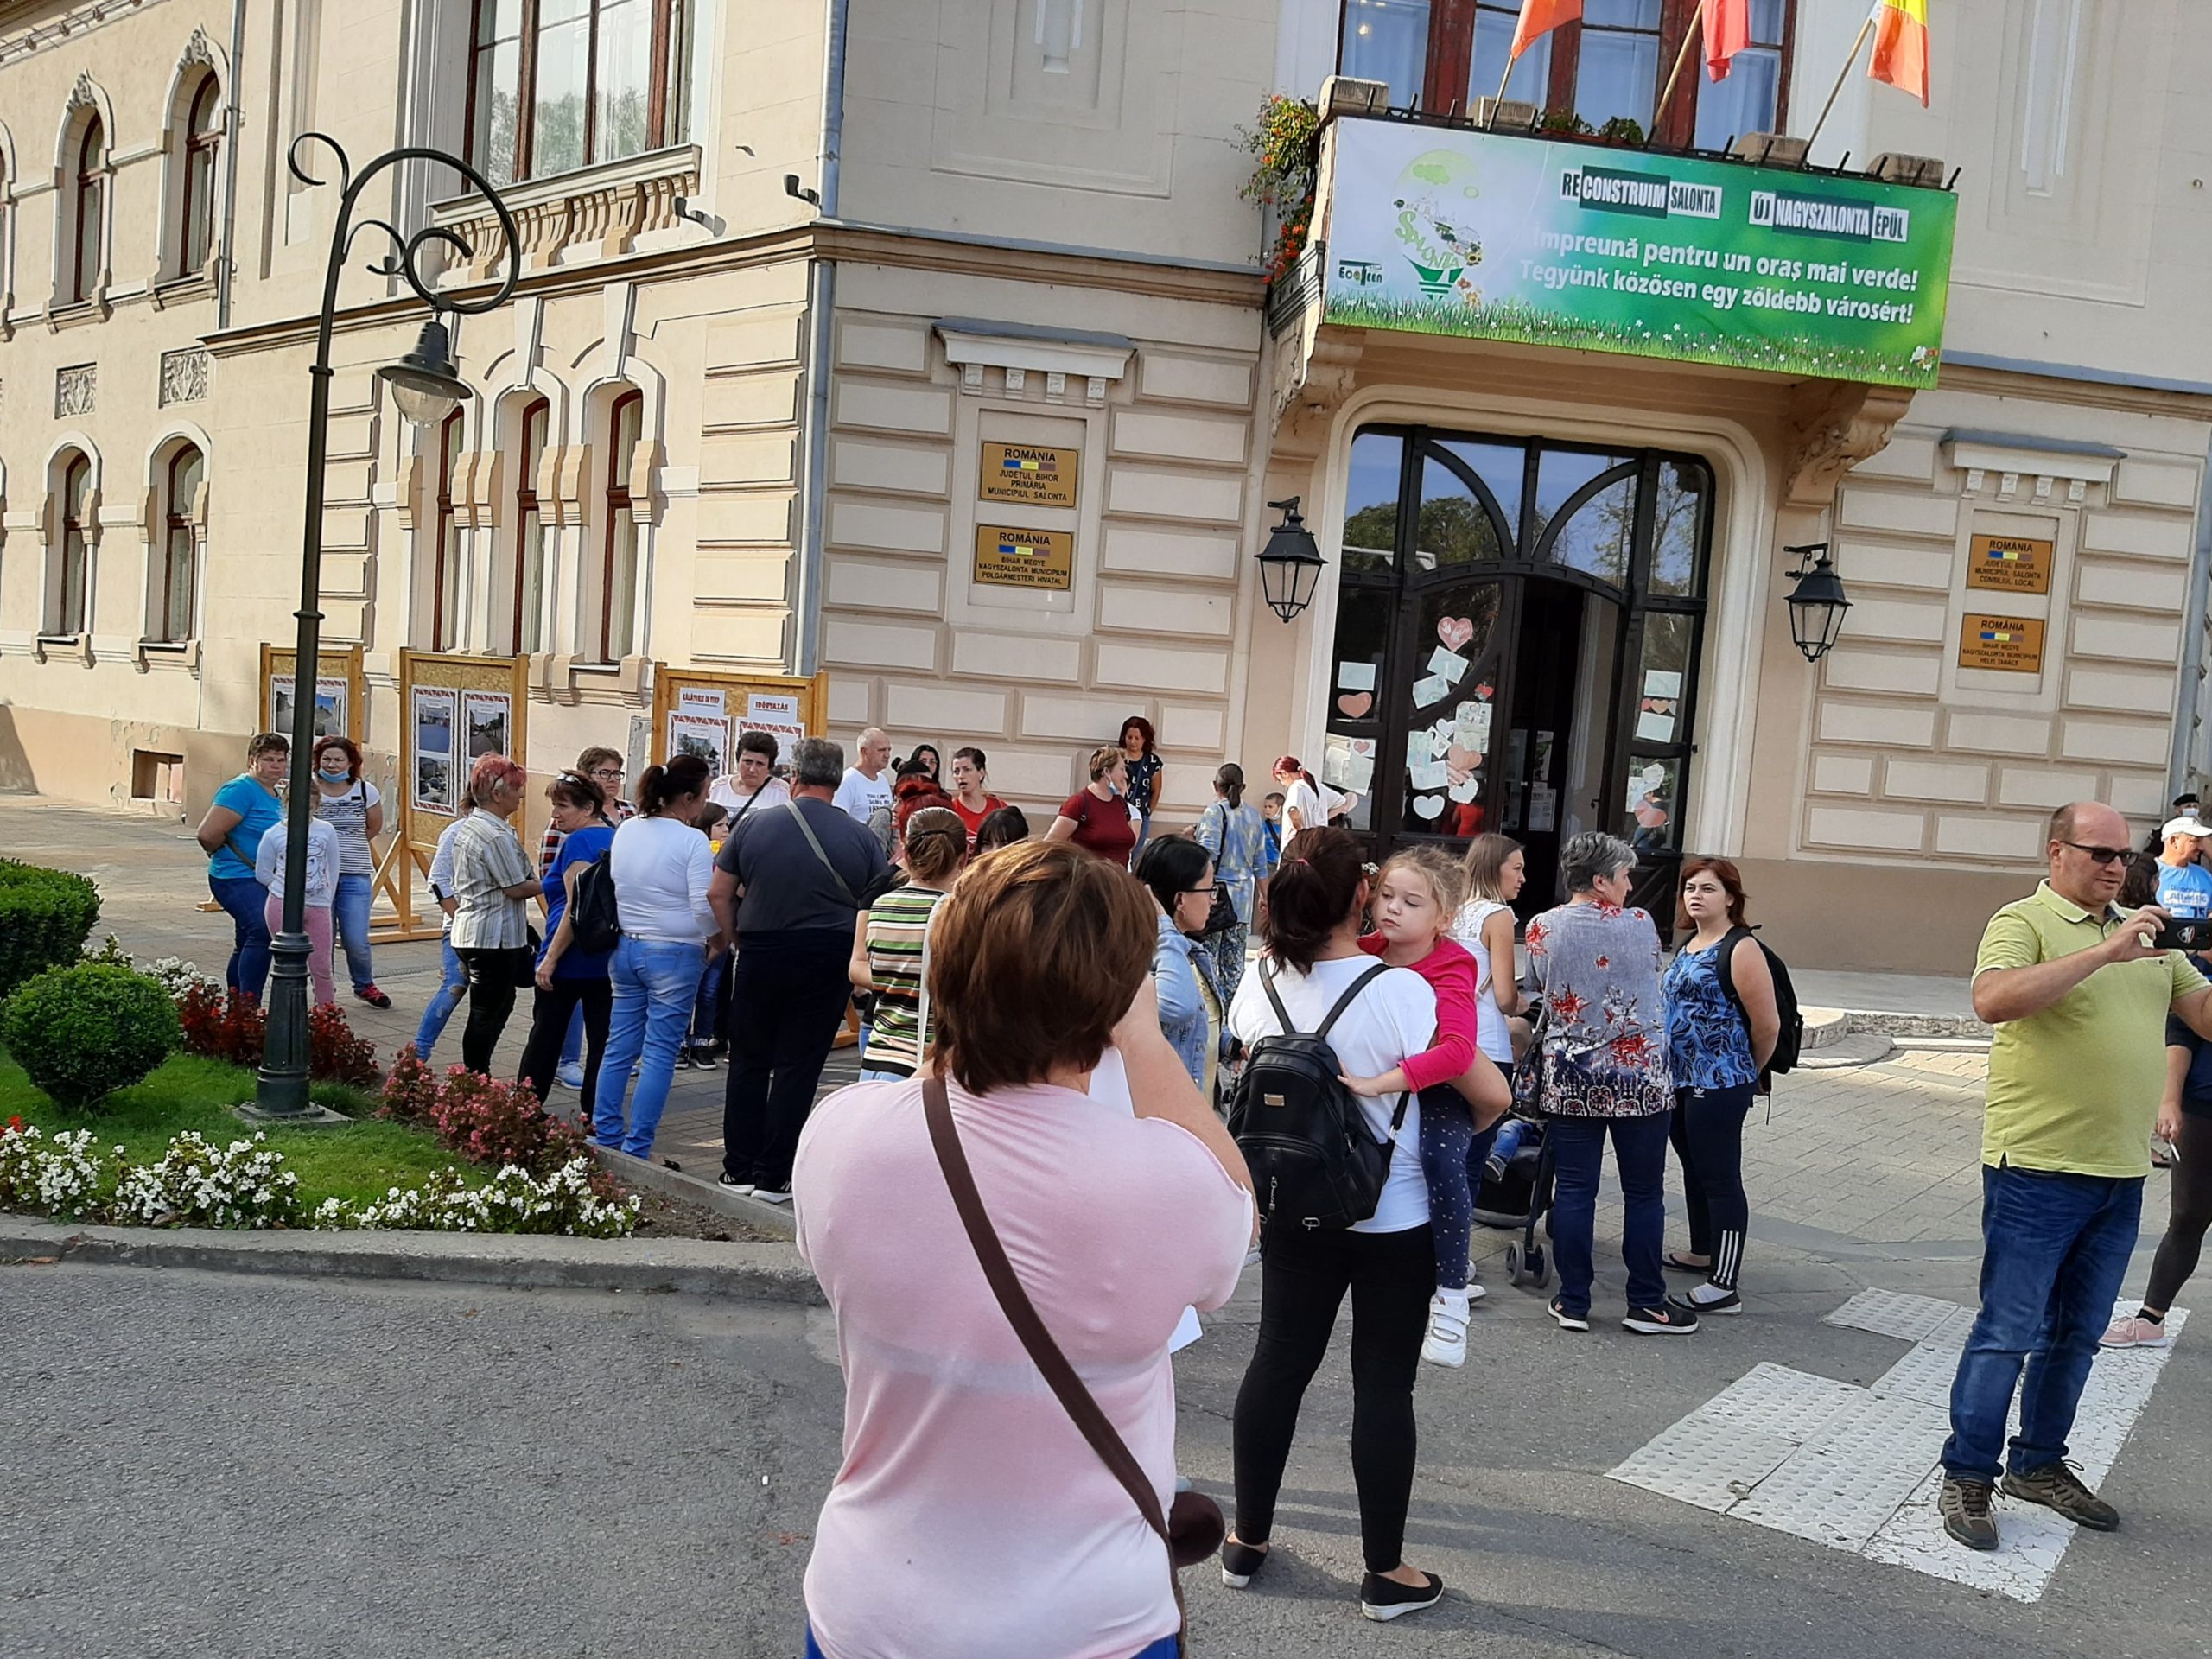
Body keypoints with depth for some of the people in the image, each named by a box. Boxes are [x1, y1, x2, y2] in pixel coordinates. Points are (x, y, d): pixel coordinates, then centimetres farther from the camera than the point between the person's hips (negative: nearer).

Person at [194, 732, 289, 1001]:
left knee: (247, 944, 18)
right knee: (263, 931, -28)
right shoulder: (242, 790, -15)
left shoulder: (274, 794, 14)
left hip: (261, 881, 10)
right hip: (238, 878, -10)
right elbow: (208, 834, -22)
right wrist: (226, 855, -6)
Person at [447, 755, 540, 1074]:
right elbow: (516, 888, -17)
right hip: (494, 936, -10)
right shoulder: (496, 835, -18)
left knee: (495, 1006, 17)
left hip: (469, 932, 10)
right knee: (487, 1014, -2)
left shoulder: (467, 827, 13)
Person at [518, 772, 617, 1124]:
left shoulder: (579, 842, -14)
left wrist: (551, 957, -17)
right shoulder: (616, 838, 10)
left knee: (546, 1033, 7)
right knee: (602, 1036, 5)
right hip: (608, 958, 7)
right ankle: (594, 1111, 7)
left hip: (571, 958, -7)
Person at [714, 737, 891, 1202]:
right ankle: (773, 1177, 9)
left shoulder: (754, 826, -1)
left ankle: (739, 1169, 20)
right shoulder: (860, 838, -3)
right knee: (797, 1067, 5)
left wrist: (740, 939, 14)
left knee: (749, 1061, 15)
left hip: (761, 954, 1)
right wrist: (860, 964, 14)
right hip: (828, 962, -1)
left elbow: (719, 893, 2)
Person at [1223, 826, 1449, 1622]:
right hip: (1393, 1221, -4)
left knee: (1277, 1364, 15)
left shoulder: (1263, 980, -8)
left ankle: (1248, 1540, 29)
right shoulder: (1399, 990, -23)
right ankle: (1386, 1572, 21)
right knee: (1383, 1385, 7)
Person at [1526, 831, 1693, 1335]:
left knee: (1573, 1189, 7)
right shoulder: (1640, 926, -8)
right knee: (1644, 1192, 8)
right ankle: (1646, 1303, 16)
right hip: (1639, 1076, -2)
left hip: (1569, 1078, 2)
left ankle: (1573, 1302, 12)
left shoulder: (1541, 929, -3)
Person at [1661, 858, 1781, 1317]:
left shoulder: (1740, 949, -12)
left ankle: (1724, 1287, -2)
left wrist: (1747, 1072, 2)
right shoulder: (1687, 946, 14)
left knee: (1720, 1179, -5)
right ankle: (1703, 1253, 37)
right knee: (1693, 1171, 20)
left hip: (1719, 1086, -9)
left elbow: (1767, 1025, -13)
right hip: (1680, 1079, 9)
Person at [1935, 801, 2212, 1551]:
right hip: (2038, 1170, -7)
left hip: (2120, 1175, 7)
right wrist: (2104, 951, -28)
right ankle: (1967, 1477, 11)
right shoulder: (2024, 921, -8)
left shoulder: (2144, 934, 14)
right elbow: (1992, 1000, -28)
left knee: (2077, 1334, 16)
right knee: (2007, 1332, -1)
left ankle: (2038, 1463, 30)